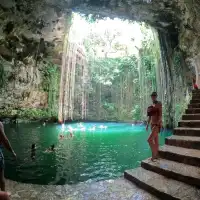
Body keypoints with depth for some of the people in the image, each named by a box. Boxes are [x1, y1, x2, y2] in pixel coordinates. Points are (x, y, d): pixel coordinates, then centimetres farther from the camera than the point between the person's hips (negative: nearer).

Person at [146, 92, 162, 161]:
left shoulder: (159, 103, -9)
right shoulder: (151, 105, 13)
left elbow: (160, 115, -17)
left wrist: (157, 123, -26)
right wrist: (147, 125, 14)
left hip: (157, 124, -8)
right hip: (152, 124, 8)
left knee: (149, 139, -16)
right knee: (155, 140, 14)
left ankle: (153, 154, -2)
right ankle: (156, 155, 24)